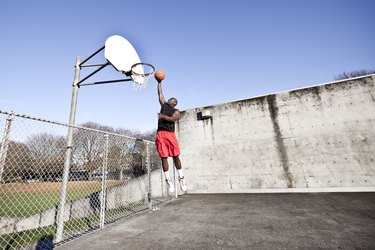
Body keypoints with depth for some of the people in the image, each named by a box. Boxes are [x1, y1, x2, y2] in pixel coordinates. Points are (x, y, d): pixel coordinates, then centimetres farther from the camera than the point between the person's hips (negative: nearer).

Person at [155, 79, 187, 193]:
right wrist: (159, 82, 25)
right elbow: (160, 93, 25)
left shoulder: (176, 111, 12)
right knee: (164, 158, 0)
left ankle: (181, 178, 10)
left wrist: (163, 116, -20)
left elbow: (173, 119, -9)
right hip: (160, 134, 3)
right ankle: (168, 180, 9)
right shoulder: (164, 105, 23)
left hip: (170, 134, -2)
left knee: (176, 157, -2)